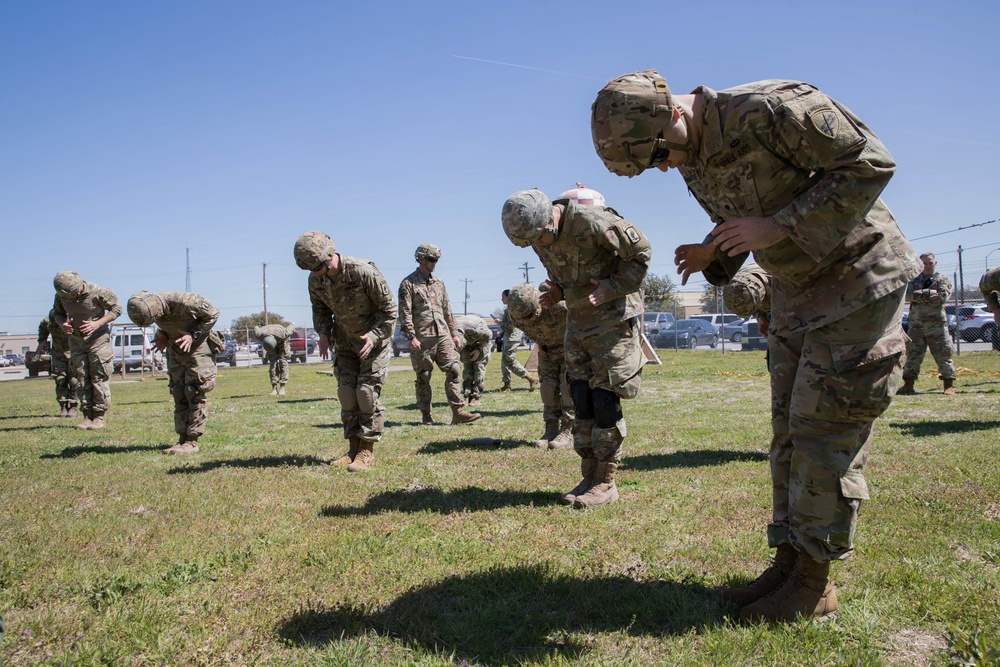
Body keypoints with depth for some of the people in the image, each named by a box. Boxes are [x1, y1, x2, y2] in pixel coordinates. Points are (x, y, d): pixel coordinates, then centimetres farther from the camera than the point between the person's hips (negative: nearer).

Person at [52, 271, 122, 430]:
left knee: (99, 378, -6)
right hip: (76, 339, 5)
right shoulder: (61, 295, -4)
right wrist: (62, 324, -11)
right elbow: (58, 313, 13)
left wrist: (97, 324, -22)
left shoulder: (97, 292, -18)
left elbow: (116, 308, -10)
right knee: (80, 380, 4)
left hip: (98, 338, -5)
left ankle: (99, 417, 0)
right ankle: (87, 416, 11)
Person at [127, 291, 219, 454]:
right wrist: (162, 334, -10)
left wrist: (193, 335, -23)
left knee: (195, 393, -8)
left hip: (197, 347, -6)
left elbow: (212, 314, -17)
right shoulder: (147, 306, -13)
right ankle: (183, 439, 11)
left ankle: (192, 441, -4)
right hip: (175, 348, 6)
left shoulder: (184, 301, -33)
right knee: (179, 394, 5)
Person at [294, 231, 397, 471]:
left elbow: (388, 308, -17)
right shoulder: (315, 280, -9)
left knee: (367, 392, -10)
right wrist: (323, 333, -8)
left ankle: (367, 451, -2)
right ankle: (353, 448, 11)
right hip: (345, 342, 6)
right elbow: (320, 309, 10)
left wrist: (374, 336, -26)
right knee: (346, 393, 2)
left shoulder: (363, 272, -27)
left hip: (374, 340, -6)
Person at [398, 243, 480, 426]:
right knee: (423, 378, 2)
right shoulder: (408, 284, -1)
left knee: (453, 370, -4)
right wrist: (411, 336, -17)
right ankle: (426, 415, 12)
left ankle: (458, 412, -4)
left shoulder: (438, 283, 18)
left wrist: (454, 333, 16)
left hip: (443, 335, 5)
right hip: (422, 339, -5)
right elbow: (405, 313, -8)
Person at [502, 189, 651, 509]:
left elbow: (640, 252, -12)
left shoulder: (594, 221, -23)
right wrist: (560, 292, -3)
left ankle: (605, 483, 3)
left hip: (613, 318, -7)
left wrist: (612, 288, -21)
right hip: (578, 321, 7)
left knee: (605, 399, -7)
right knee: (582, 400, 5)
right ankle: (589, 477, 14)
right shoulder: (538, 235, -1)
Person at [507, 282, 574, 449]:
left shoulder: (560, 305, -43)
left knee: (569, 385, -12)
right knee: (548, 386, -1)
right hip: (547, 348, 5)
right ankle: (551, 430, 5)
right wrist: (538, 342, -4)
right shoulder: (514, 313, -24)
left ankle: (567, 432, -8)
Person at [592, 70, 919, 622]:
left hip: (857, 275, -8)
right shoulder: (691, 160, 3)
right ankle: (789, 561, 17)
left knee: (825, 428, -8)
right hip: (796, 290, 8)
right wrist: (713, 256, -5)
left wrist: (778, 225, -25)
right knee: (791, 430, 7)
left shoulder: (771, 109, -22)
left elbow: (870, 163, -20)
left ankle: (815, 584, 3)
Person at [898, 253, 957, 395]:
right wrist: (929, 293, -12)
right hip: (916, 323, 3)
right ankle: (908, 385, 9)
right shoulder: (914, 280, 14)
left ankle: (949, 385, 3)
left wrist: (920, 295, -10)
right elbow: (907, 295, -4)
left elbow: (942, 297, -12)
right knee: (912, 354, 4)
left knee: (943, 353, -3)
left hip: (936, 323, -3)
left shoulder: (942, 279, 5)